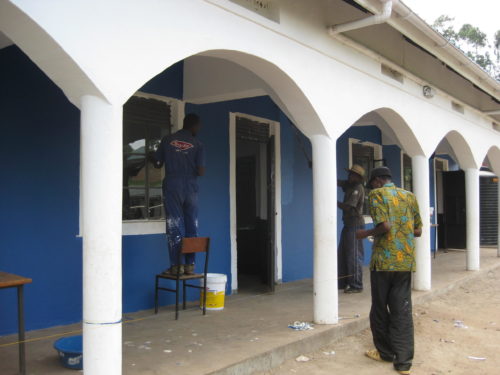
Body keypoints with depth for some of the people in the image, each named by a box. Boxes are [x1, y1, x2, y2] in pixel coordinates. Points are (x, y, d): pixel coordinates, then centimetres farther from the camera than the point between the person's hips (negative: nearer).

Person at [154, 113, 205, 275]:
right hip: (191, 188, 0)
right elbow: (201, 171, -5)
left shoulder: (167, 140, 4)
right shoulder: (197, 144, 0)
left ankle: (176, 265, -1)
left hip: (172, 187, 0)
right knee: (191, 227, 7)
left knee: (175, 227, 2)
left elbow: (157, 164, 8)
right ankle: (190, 265, 8)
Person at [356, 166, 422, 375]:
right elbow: (417, 231, 12)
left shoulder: (377, 194, -4)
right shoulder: (410, 197, 13)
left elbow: (384, 226, -16)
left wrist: (367, 233, 1)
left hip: (383, 261, -5)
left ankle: (385, 352, 23)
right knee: (402, 311, 6)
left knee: (380, 309, 11)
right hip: (406, 261, 5)